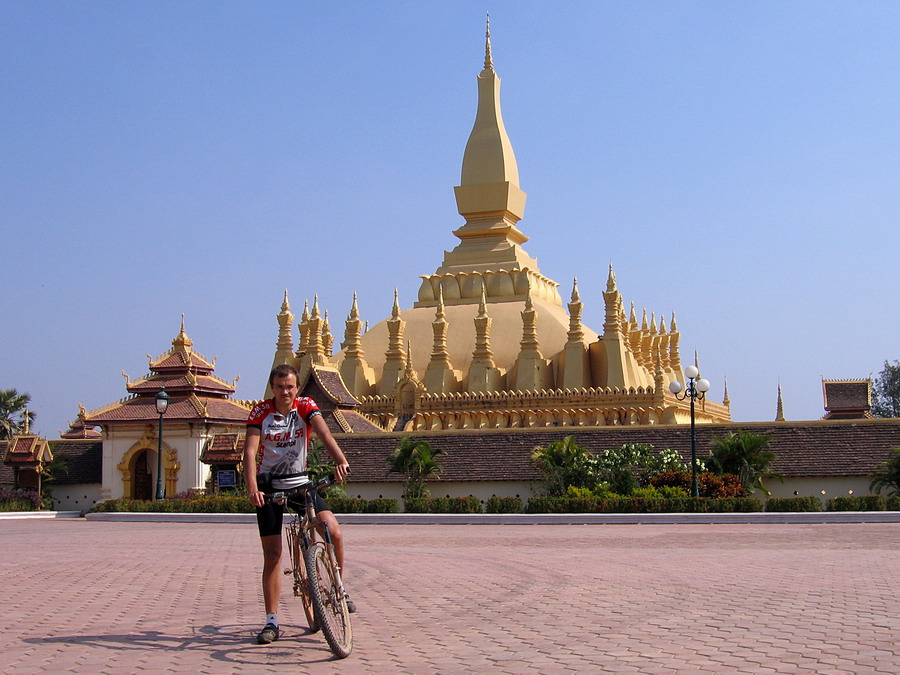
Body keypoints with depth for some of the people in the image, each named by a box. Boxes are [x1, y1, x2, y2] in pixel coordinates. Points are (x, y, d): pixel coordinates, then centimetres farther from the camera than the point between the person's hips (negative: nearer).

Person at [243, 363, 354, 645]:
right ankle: (272, 622, 7)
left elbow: (324, 433, -25)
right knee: (272, 555, -1)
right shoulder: (260, 412, -10)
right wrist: (252, 488, -37)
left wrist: (341, 461, -44)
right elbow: (250, 451, -20)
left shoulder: (306, 406, -8)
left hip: (300, 482, 1)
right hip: (269, 486, -1)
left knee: (333, 531, -20)